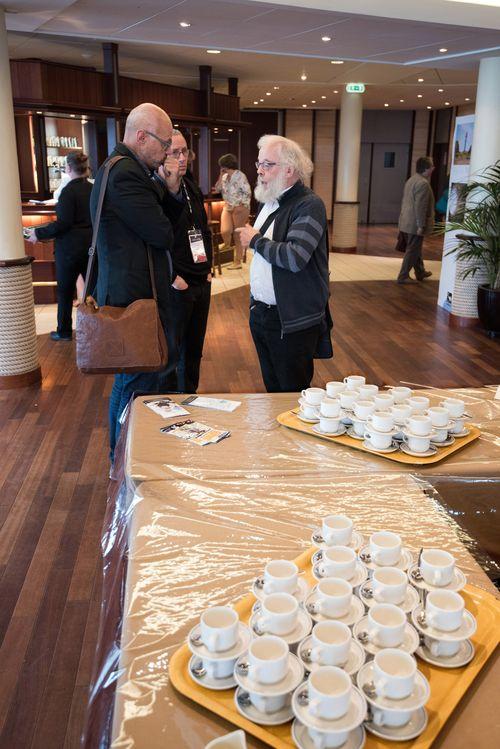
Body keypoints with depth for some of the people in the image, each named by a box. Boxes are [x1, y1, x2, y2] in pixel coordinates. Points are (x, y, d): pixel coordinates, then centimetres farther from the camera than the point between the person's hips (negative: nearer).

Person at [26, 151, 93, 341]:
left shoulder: (68, 191, -15)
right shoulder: (93, 190, 3)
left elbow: (63, 224, -19)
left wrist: (39, 234, -11)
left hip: (70, 247, -5)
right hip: (91, 245, 6)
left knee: (65, 291, 6)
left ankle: (64, 331, 14)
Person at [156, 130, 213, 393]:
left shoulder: (193, 189, 11)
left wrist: (207, 267, 14)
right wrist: (171, 278, -18)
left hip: (201, 283, 7)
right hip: (174, 288, -7)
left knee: (193, 350, 16)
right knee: (170, 353, 4)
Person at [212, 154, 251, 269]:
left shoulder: (240, 176, -13)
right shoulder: (225, 177, 7)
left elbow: (248, 193, -14)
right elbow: (217, 190, 4)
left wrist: (242, 206, -19)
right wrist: (221, 176, -3)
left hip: (240, 208, -5)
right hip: (227, 207, 5)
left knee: (237, 235, 1)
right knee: (225, 231, -16)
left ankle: (237, 261, 9)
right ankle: (226, 244, 19)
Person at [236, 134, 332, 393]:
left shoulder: (310, 205, -14)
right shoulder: (268, 202, 13)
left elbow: (295, 258, -28)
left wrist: (255, 240, -14)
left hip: (292, 322, -8)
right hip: (260, 314, 8)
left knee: (293, 394, 4)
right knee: (272, 392, 17)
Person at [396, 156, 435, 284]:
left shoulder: (411, 180, 13)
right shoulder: (423, 183, -19)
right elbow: (420, 207, -23)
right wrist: (421, 226, -22)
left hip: (406, 222, 10)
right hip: (415, 224, -10)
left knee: (415, 249, 20)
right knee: (412, 251, -1)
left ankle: (420, 272, 33)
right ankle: (403, 277, 4)